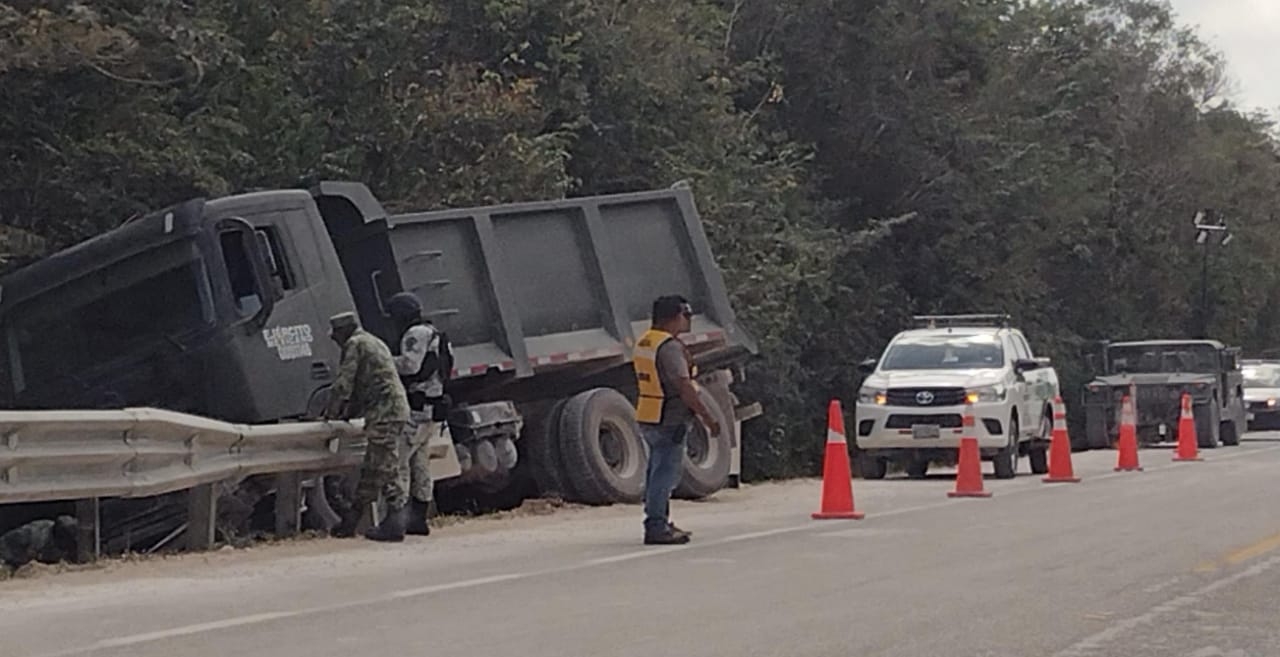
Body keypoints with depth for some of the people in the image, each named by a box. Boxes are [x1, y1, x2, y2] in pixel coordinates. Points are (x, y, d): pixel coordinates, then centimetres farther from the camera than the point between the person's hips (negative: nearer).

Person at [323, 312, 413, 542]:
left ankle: (394, 526, -5)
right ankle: (350, 522, 15)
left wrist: (332, 412, 6)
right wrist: (347, 412, 29)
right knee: (372, 471, 11)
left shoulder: (355, 344, -4)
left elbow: (344, 383, -8)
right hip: (398, 411, 10)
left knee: (385, 470, -7)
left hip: (384, 414, -10)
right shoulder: (375, 343, 26)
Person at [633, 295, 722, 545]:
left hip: (648, 418, 10)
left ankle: (660, 523, 24)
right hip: (669, 421, -10)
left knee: (658, 471, 16)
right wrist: (708, 417, -18)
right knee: (665, 473, -6)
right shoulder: (670, 347, -18)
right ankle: (656, 527, -6)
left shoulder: (643, 343, 12)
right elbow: (684, 387, -23)